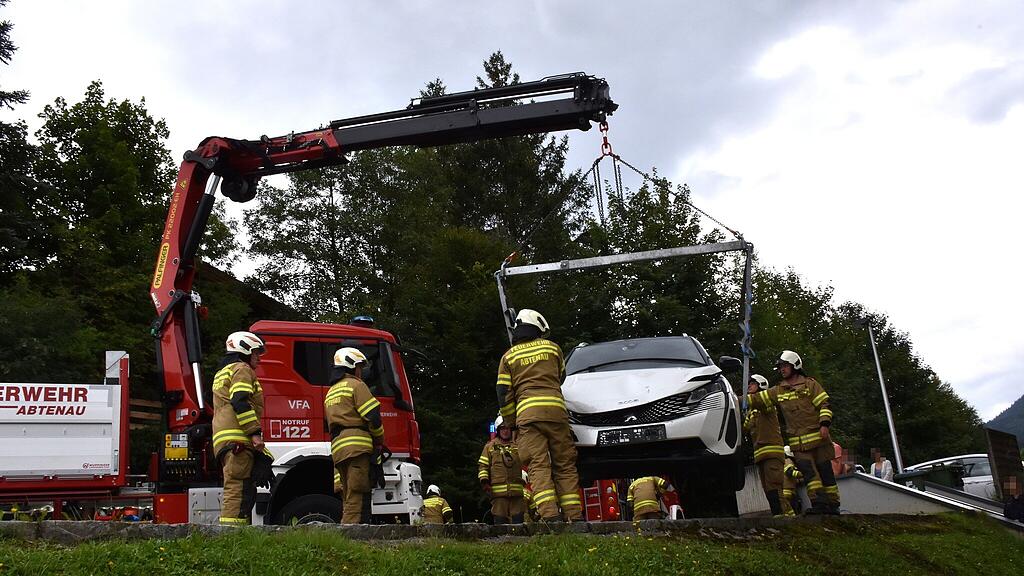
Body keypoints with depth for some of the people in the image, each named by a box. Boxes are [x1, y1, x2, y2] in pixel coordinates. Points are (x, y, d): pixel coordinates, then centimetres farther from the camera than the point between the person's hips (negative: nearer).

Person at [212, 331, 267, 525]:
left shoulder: (222, 373, 31)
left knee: (243, 493, 11)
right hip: (238, 439, -10)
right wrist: (255, 432, -18)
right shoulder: (242, 369, -1)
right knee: (238, 488, -15)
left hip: (223, 440, 10)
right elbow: (240, 401, -15)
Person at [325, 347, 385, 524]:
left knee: (348, 499, 11)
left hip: (337, 449, 8)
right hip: (357, 447, -8)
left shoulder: (330, 392, 27)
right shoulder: (356, 385, 0)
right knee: (357, 497, -12)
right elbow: (373, 416, -9)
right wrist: (379, 441, 6)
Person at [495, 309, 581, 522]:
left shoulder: (508, 356, 14)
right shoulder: (552, 347, 17)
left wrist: (511, 424, 17)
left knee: (538, 466, -7)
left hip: (527, 413, -1)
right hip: (556, 409, 1)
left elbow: (504, 394, 9)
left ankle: (549, 514, -21)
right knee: (565, 465, 4)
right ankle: (574, 515, -3)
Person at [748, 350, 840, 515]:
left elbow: (824, 405, 0)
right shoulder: (778, 391, 15)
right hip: (798, 442, 2)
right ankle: (819, 503, -14)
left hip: (818, 436, -2)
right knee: (808, 471, -11)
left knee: (825, 470, 1)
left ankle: (833, 505, 7)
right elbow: (758, 399, 10)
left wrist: (824, 424, -13)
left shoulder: (810, 384, 5)